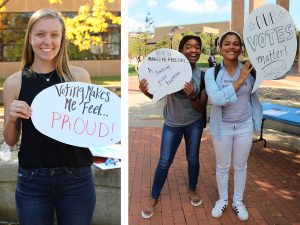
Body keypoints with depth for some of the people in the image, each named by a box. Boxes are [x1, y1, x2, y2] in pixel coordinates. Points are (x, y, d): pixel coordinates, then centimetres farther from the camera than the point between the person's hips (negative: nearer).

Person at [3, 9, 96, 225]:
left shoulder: (80, 75, -3)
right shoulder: (14, 82, -2)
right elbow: (11, 141, 6)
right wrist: (11, 118, -12)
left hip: (77, 178, 0)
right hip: (32, 181, 1)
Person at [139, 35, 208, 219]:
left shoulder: (203, 75, -12)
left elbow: (201, 108, -12)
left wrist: (192, 96, -33)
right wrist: (146, 91, -30)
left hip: (194, 123, 1)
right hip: (172, 124, -1)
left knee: (193, 159, 15)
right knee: (164, 162, 5)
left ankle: (193, 189, 43)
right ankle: (154, 199, 25)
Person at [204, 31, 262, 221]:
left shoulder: (250, 70, -9)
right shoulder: (212, 73, -13)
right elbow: (217, 99, -28)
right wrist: (240, 79, -27)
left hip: (245, 126, 1)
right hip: (222, 126, -1)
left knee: (241, 166, 16)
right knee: (222, 166, 15)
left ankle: (238, 201, 37)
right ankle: (223, 199, 38)